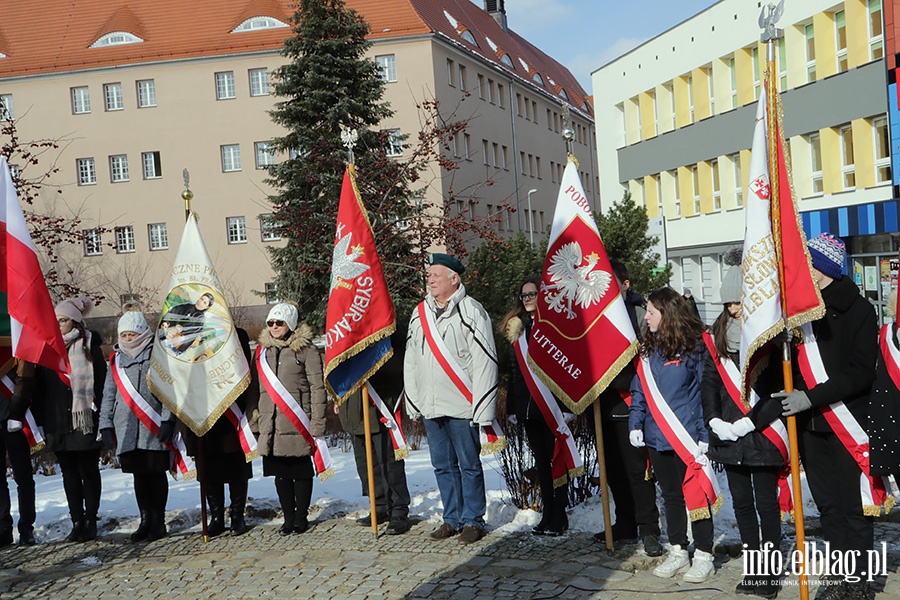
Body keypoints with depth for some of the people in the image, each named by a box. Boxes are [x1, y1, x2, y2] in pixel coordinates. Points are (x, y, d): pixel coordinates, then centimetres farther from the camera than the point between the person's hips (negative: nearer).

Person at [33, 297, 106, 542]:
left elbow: (101, 379, -5)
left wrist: (99, 411, -12)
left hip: (84, 420, -4)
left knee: (88, 470, 2)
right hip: (57, 421, 4)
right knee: (68, 472, 8)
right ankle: (77, 521, 14)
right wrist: (41, 417, 5)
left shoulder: (89, 345, 0)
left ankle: (90, 520, 10)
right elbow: (40, 385, 12)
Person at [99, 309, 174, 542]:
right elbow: (108, 394, 16)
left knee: (157, 473, 2)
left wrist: (167, 420, -12)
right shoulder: (116, 359, 13)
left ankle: (158, 521, 12)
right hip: (127, 430, 4)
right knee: (138, 474, 9)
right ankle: (145, 520, 18)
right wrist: (106, 425, 11)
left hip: (154, 427, -4)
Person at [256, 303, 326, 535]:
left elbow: (318, 387, -7)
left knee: (301, 472, 4)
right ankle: (288, 517, 20)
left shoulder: (306, 349, -4)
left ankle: (301, 517, 16)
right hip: (272, 426, 5)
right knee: (280, 474, 9)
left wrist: (317, 424, -12)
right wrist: (260, 419, 13)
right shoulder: (264, 351, 13)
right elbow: (261, 388, 19)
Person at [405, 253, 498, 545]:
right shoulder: (419, 313, 12)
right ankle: (452, 518, 26)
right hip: (429, 407, 6)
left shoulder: (471, 312, -8)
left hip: (461, 406, -6)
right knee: (443, 465, 14)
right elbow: (411, 361, 17)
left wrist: (482, 410, -15)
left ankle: (473, 520, 18)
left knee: (469, 465, 4)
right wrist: (412, 402, 13)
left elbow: (484, 363, -12)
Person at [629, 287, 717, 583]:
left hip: (687, 437, -6)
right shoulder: (648, 348, 10)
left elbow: (706, 391, -10)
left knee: (696, 493, 2)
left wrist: (704, 434, -15)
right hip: (656, 437, 6)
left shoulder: (693, 346, -8)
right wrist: (636, 424, 2)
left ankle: (704, 556, 14)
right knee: (670, 495, 15)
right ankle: (678, 551, 27)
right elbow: (639, 391, 12)